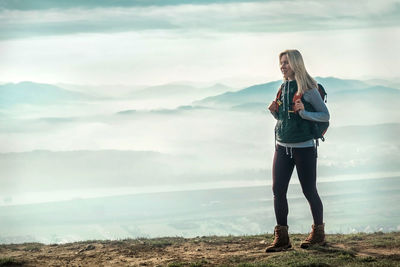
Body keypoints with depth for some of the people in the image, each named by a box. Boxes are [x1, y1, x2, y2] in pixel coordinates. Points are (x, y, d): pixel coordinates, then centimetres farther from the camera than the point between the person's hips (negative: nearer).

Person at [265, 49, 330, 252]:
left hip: (304, 147, -6)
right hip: (282, 146, 6)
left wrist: (304, 112, -21)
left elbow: (325, 115, -7)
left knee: (309, 191, 3)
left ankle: (318, 234, 20)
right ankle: (281, 238, 4)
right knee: (278, 190, -1)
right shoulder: (283, 87, 11)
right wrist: (275, 112, 0)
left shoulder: (308, 89, -8)